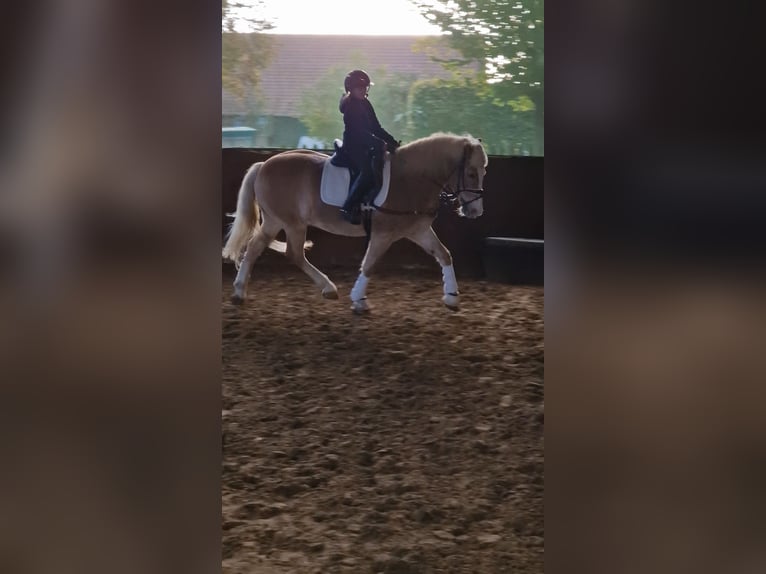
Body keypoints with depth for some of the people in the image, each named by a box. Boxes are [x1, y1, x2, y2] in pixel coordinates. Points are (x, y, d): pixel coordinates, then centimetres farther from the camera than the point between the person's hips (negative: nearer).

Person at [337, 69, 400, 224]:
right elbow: (359, 131, -19)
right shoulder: (350, 105, -10)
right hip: (353, 147, -10)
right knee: (367, 171, -29)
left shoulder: (365, 104, 16)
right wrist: (380, 144, -24)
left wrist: (392, 142, 5)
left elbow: (376, 128, 17)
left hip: (365, 146, 10)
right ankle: (348, 208, -32)